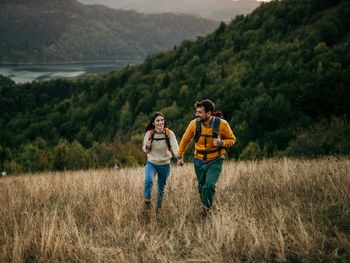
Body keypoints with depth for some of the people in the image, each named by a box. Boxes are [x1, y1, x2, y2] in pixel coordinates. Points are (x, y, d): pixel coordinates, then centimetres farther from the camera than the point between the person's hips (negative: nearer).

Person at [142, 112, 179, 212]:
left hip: (165, 165, 0)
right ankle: (147, 200, -6)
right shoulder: (149, 134, -11)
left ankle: (158, 207, 37)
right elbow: (145, 151, -1)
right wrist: (147, 146, -25)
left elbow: (175, 148, -24)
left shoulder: (169, 133, -15)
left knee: (161, 188, 13)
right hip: (151, 163, 0)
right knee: (148, 180, -28)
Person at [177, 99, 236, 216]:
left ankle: (206, 207, 7)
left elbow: (232, 139, -2)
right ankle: (204, 207, 37)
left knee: (209, 186, -19)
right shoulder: (194, 124, -11)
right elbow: (185, 140, 6)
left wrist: (221, 143, -22)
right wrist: (180, 156, 11)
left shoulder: (222, 124, -17)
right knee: (201, 187, 12)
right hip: (199, 161, 3)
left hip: (215, 161, -3)